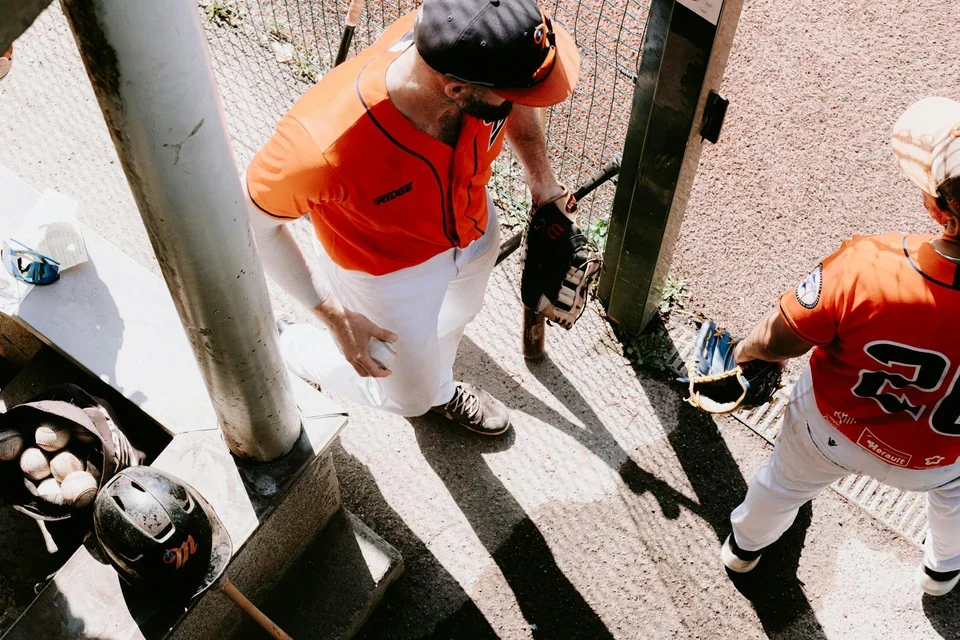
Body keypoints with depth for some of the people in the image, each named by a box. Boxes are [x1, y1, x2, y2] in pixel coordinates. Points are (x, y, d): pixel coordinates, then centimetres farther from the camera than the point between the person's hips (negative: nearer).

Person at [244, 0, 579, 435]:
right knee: (408, 396, 22)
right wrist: (335, 317, -20)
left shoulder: (464, 45, -33)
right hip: (387, 267, -5)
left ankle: (440, 392, 70)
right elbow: (254, 219, -24)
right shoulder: (322, 143, -46)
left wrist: (541, 176, -5)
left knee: (459, 314, 35)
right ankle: (295, 349, 49)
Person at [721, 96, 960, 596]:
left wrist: (745, 350, -1)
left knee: (787, 481, 34)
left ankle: (745, 546, 66)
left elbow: (780, 340, -24)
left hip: (829, 427, -1)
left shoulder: (863, 267, -42)